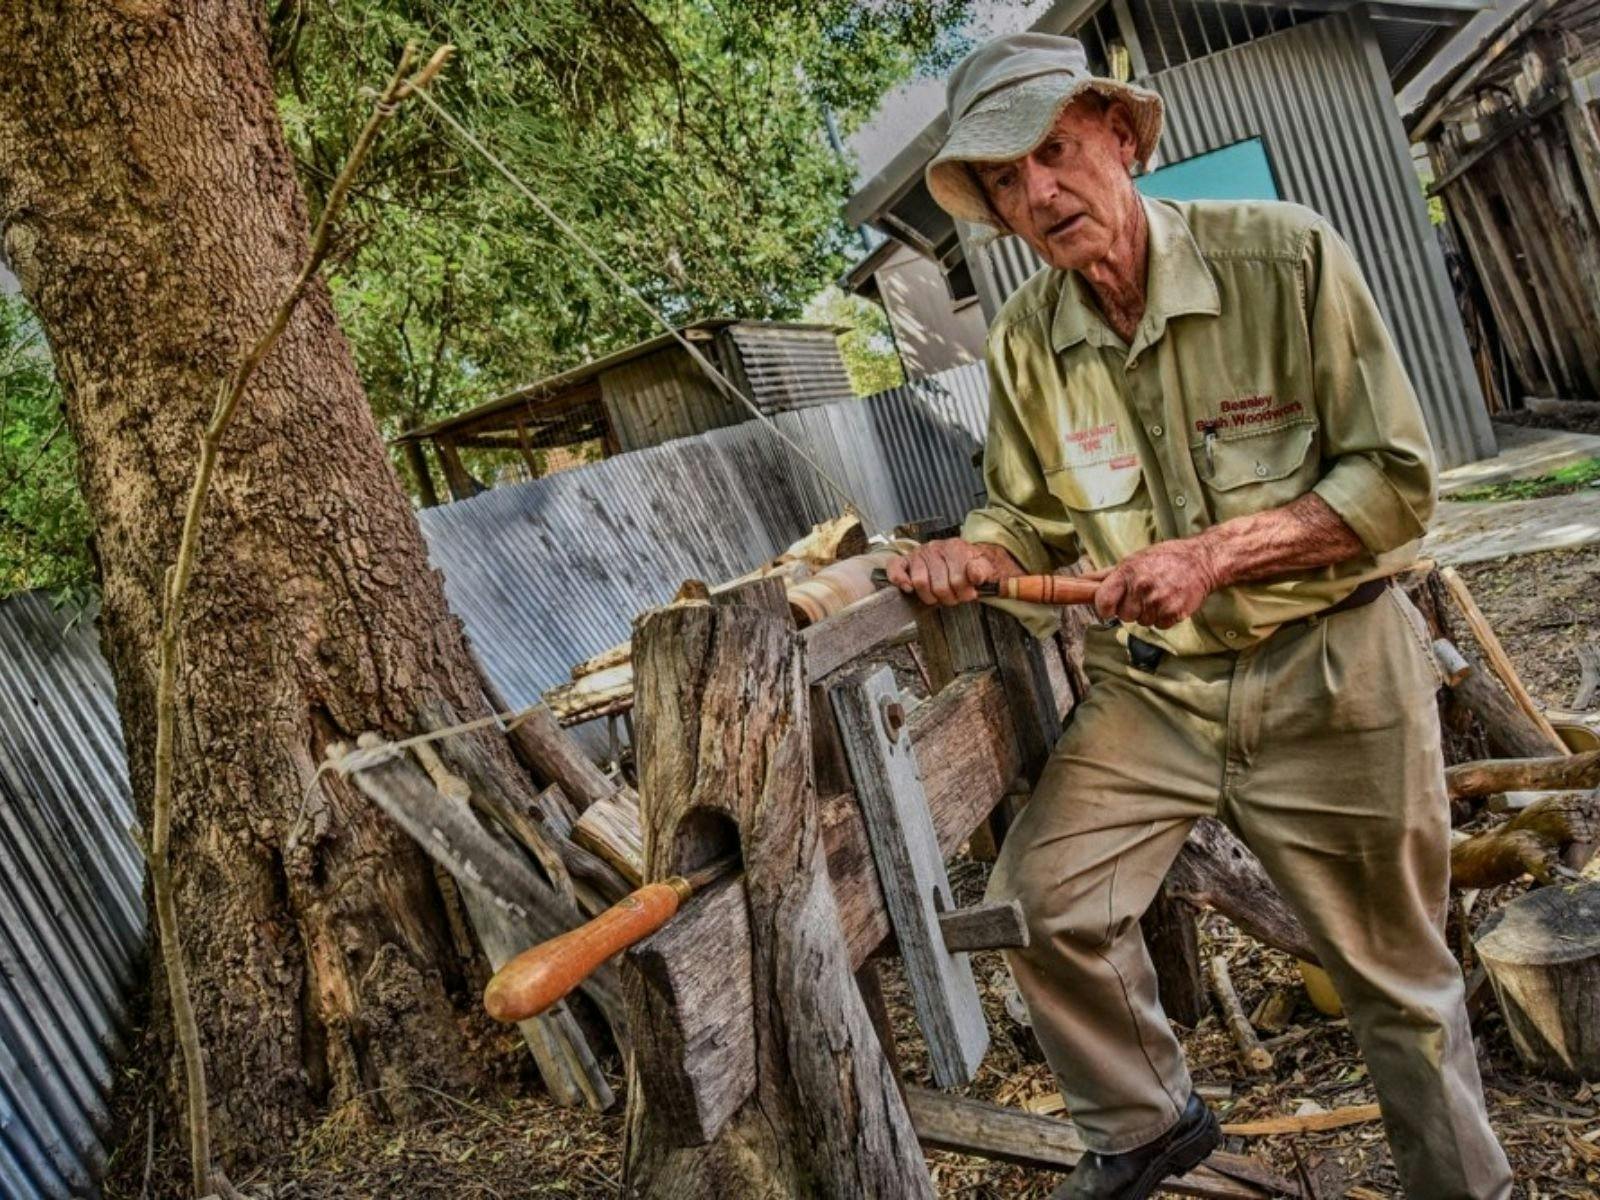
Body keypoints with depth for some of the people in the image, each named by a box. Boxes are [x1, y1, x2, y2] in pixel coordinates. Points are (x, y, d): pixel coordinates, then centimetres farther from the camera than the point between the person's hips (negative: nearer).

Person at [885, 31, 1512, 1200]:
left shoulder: (1288, 256, -15)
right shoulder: (1025, 341, -4)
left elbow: (1397, 482, -14)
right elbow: (1028, 517, 7)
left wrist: (1213, 553, -26)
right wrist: (968, 555, -16)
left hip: (1329, 672, -3)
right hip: (1152, 685, 4)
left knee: (1397, 974, 12)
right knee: (1043, 898, -4)